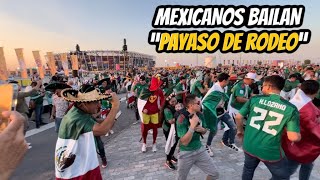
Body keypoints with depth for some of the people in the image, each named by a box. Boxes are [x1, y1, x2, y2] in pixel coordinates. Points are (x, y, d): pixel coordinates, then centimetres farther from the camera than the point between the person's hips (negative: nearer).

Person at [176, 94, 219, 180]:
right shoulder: (181, 119, -25)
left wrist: (202, 129, -13)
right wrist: (192, 126, -33)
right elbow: (184, 142, -26)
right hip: (186, 153, -5)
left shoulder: (200, 115, -6)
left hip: (200, 149, 5)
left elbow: (204, 131, 10)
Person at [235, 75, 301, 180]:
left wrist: (240, 130, 14)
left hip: (249, 146, 2)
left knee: (248, 169, 30)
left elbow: (238, 117, -6)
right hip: (271, 152, -2)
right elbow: (294, 137, -16)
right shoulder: (290, 108, -13)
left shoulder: (254, 99, -10)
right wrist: (298, 135, 9)